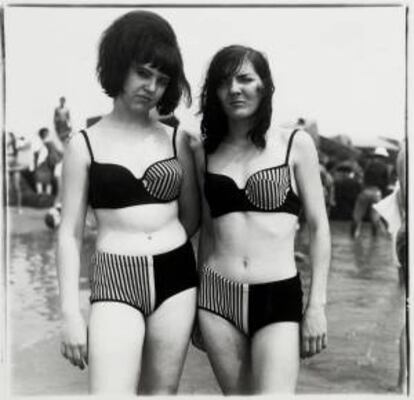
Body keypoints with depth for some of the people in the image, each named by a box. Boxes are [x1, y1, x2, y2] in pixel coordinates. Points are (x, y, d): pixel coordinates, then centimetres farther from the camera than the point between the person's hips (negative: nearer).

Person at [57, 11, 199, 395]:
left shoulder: (176, 140, 7)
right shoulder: (85, 144, 1)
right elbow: (70, 234, 0)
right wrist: (70, 313, -6)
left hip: (176, 278, 3)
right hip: (114, 283, -3)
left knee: (162, 392, 10)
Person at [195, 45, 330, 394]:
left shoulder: (296, 144, 1)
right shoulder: (205, 153, 8)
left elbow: (319, 227, 2)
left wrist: (317, 304, -3)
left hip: (278, 296, -2)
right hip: (216, 298, 3)